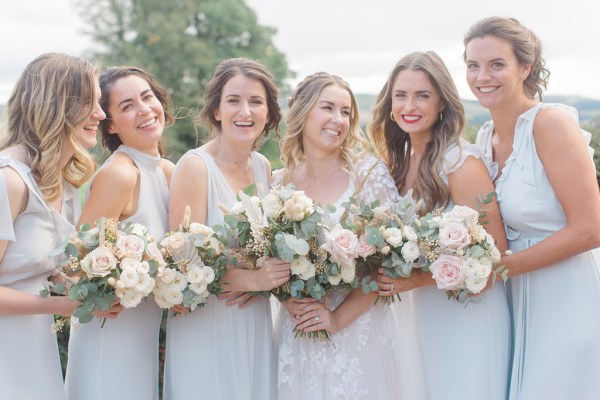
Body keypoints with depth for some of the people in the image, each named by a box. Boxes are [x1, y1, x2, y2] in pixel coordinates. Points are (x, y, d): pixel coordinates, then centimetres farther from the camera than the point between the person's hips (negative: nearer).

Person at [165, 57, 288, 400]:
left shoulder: (263, 167, 4)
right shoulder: (195, 166, -14)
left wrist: (268, 278, -6)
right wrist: (251, 279, -23)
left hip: (256, 327, 6)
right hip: (206, 329, -6)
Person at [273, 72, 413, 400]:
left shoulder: (369, 173, -6)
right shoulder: (279, 184, 2)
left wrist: (339, 318, -14)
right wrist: (289, 301, -13)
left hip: (359, 332, -2)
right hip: (296, 336, 2)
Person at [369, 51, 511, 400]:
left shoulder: (461, 162, -19)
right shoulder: (402, 159, 3)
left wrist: (417, 279, -24)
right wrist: (387, 271, -7)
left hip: (466, 315, -7)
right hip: (418, 312, 7)